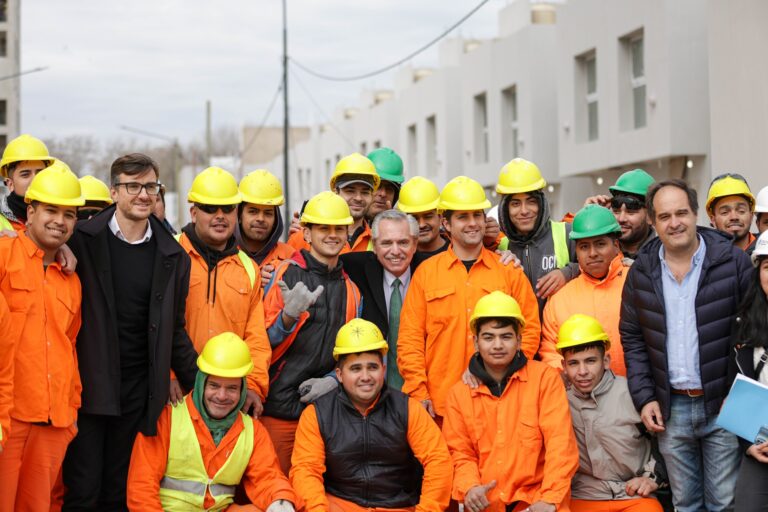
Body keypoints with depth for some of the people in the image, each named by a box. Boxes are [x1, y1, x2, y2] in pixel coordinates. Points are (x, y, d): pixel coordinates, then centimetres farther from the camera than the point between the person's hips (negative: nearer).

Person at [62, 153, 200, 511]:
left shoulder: (172, 256, 7)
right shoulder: (82, 241, -3)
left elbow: (174, 330, 12)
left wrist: (199, 385, 9)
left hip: (139, 389, 3)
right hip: (89, 385, -3)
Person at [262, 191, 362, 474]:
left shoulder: (350, 290, 13)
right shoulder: (286, 274, -2)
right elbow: (263, 341, -7)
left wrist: (333, 380, -2)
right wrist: (289, 315, -25)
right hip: (280, 408, -4)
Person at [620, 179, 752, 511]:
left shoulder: (733, 261, -5)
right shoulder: (641, 272, 5)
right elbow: (632, 339, 10)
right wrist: (644, 397, 2)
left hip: (723, 405, -3)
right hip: (670, 409, 3)